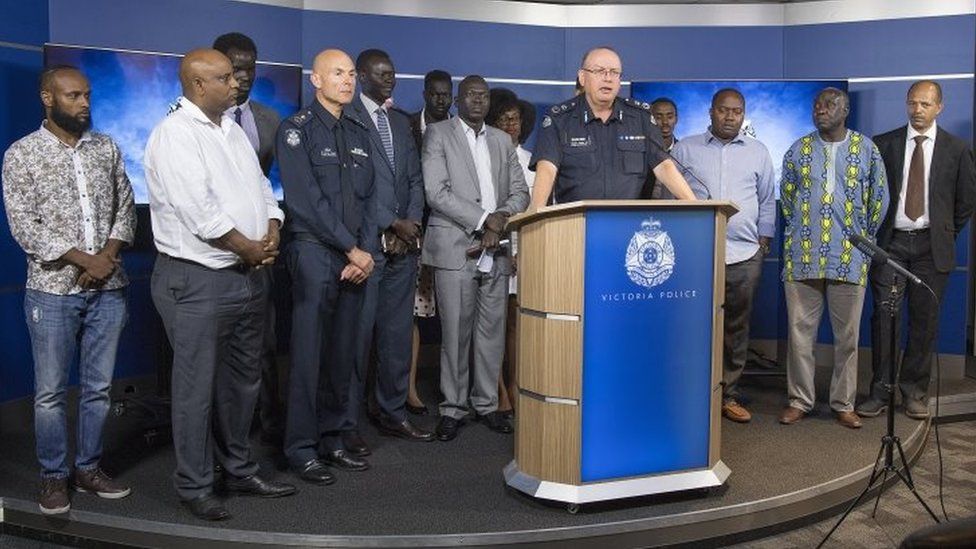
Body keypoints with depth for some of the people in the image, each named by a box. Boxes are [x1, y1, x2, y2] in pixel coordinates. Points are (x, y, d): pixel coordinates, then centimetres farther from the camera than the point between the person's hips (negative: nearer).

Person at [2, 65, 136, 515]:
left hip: (108, 288, 3)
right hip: (53, 291, -3)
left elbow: (125, 208, 8)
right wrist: (84, 260, -14)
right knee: (51, 392, 5)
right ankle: (53, 477, 20)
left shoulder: (106, 148, 8)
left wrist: (108, 256, -8)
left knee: (99, 388, 10)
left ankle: (89, 468, 25)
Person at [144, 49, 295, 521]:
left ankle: (239, 471, 30)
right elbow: (198, 211, -20)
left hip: (250, 275, 8)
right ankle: (194, 487, 16)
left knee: (243, 380, 16)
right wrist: (248, 248, -12)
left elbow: (261, 188, 14)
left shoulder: (232, 131, 15)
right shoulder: (174, 134, -12)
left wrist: (272, 234, -4)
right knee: (197, 388, 1)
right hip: (198, 281, -8)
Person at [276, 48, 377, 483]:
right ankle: (301, 448, 8)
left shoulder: (359, 133, 16)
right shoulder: (297, 129, -3)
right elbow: (306, 200, -12)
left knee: (343, 353, 9)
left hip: (357, 258, 6)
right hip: (314, 254, -6)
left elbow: (368, 198, 13)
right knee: (309, 353, -2)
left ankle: (332, 438, 21)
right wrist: (353, 250, -12)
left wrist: (367, 250, -2)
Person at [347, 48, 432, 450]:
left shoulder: (400, 122, 20)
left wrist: (411, 225, 1)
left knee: (398, 333, 10)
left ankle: (392, 413, 21)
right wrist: (392, 225, -10)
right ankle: (346, 422, 7)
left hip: (403, 243, 7)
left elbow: (415, 178, 17)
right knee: (358, 334, -3)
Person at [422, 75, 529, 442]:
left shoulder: (502, 140, 19)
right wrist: (484, 219, -12)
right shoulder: (438, 135, 3)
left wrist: (501, 219, -6)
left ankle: (487, 404, 17)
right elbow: (437, 193, -8)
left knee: (492, 331, 6)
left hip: (496, 251, 4)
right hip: (456, 248, -4)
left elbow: (520, 192, 14)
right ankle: (453, 408, 9)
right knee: (455, 332, -2)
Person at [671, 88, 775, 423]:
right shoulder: (685, 149, 7)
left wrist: (763, 243, 11)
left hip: (744, 255, 2)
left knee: (737, 327, 7)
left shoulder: (758, 153, 12)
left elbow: (767, 201, 16)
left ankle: (728, 394, 17)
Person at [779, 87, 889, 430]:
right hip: (802, 257, 1)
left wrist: (863, 237, 11)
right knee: (800, 332, 3)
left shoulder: (866, 149, 5)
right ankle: (799, 401, 14)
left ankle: (844, 404, 16)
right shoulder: (799, 149, 7)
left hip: (850, 258, 0)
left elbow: (879, 199, 10)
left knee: (848, 335, 5)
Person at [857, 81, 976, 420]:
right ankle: (879, 392, 5)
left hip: (931, 246, 1)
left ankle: (915, 392, 16)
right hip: (890, 242, 0)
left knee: (924, 321, 4)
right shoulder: (884, 144, 4)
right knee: (883, 318, -4)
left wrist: (947, 235, 9)